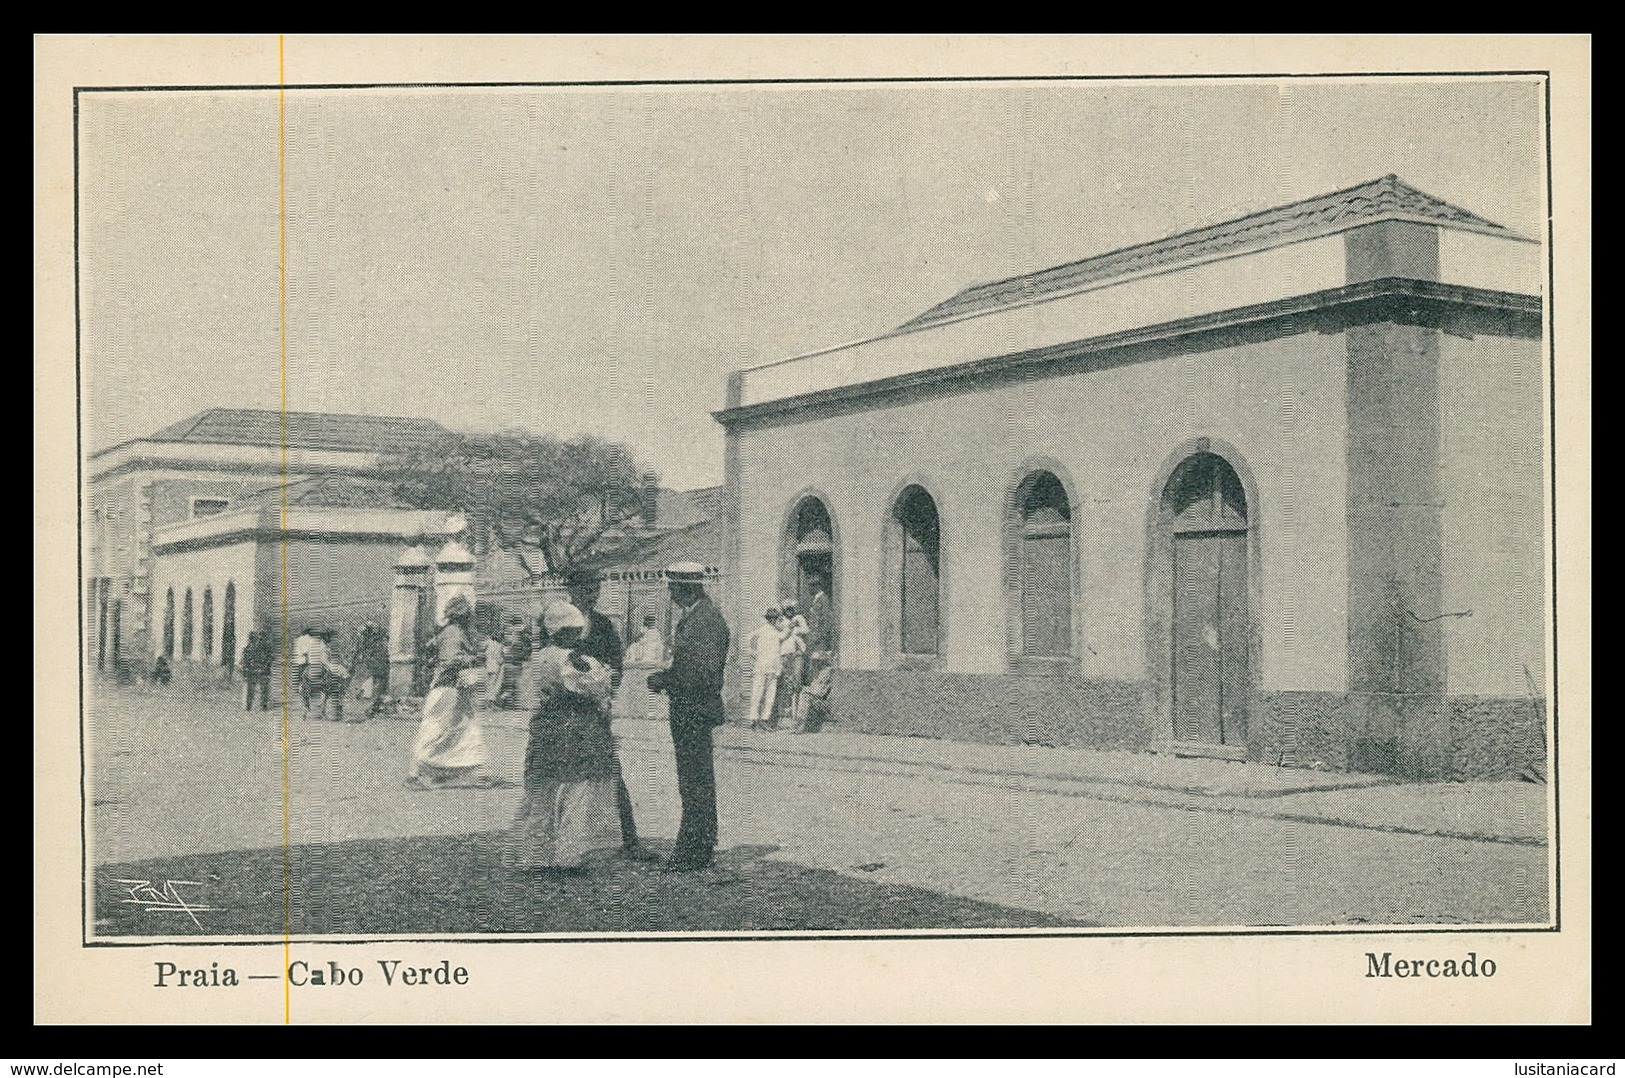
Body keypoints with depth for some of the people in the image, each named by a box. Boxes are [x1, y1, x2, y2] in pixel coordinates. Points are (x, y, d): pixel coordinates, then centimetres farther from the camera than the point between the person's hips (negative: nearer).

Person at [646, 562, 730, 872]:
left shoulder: (706, 620, -18)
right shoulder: (691, 617, 15)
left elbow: (702, 671, -25)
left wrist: (666, 680, -15)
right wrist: (666, 677, 9)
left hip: (695, 712, -11)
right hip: (688, 711, 11)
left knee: (695, 784, -5)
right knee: (698, 784, 15)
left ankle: (692, 853, -1)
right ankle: (701, 849, 23)